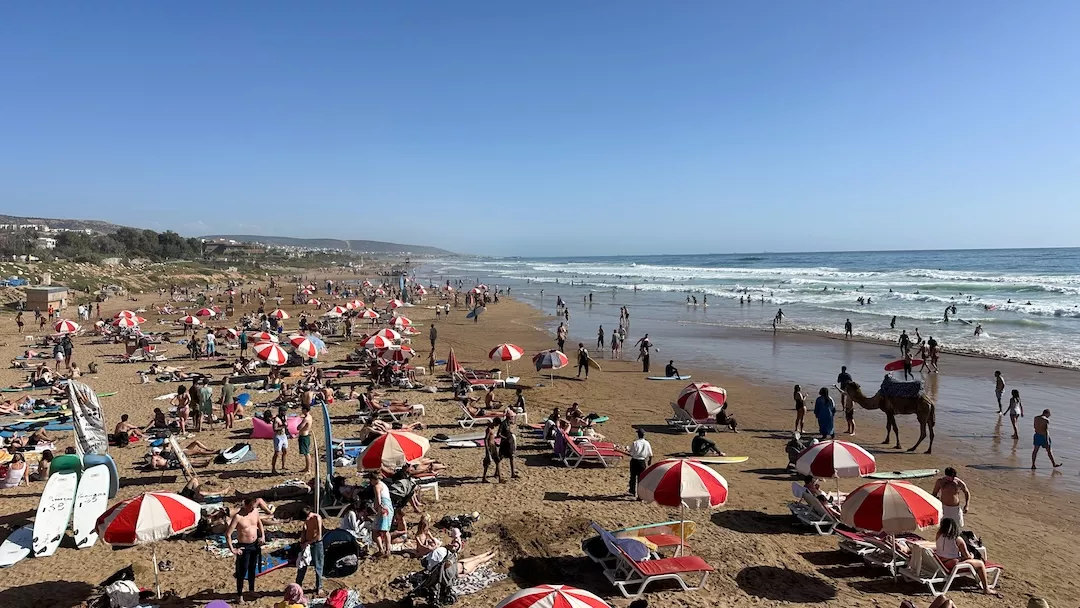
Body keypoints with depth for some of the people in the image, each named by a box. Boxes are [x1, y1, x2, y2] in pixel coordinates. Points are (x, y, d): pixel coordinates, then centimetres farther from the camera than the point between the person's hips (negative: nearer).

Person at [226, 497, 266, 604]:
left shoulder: (255, 511, -5)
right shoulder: (238, 517, -23)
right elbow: (228, 534, -21)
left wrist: (263, 536, 8)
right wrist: (232, 550, -19)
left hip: (255, 545, 6)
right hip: (244, 547, -6)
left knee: (253, 568, 20)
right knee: (242, 571, 5)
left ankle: (251, 590, 39)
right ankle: (239, 595, 22)